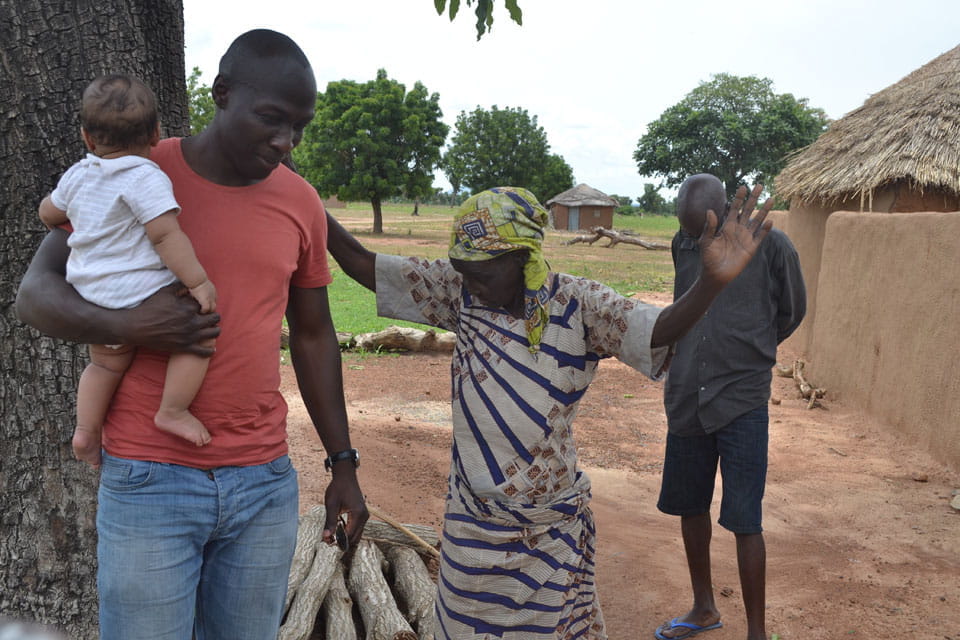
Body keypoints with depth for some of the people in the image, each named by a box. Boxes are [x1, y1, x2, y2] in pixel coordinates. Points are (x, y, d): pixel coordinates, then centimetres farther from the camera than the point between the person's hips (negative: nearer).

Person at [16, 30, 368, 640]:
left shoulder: (301, 202, 4)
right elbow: (36, 291, -1)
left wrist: (343, 463, 12)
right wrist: (125, 326, -22)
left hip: (267, 481, 3)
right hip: (149, 480, -2)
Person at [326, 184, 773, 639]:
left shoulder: (578, 305, -14)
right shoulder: (458, 292, -8)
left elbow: (658, 331, -27)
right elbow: (361, 263, -6)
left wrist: (713, 281, -45)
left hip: (552, 528, -2)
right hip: (472, 522, 2)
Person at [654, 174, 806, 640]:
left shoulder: (770, 246, -8)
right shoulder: (683, 245, 6)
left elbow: (791, 311, 7)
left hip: (741, 402, -5)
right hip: (685, 400, 5)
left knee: (744, 522, -3)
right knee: (690, 508, 16)